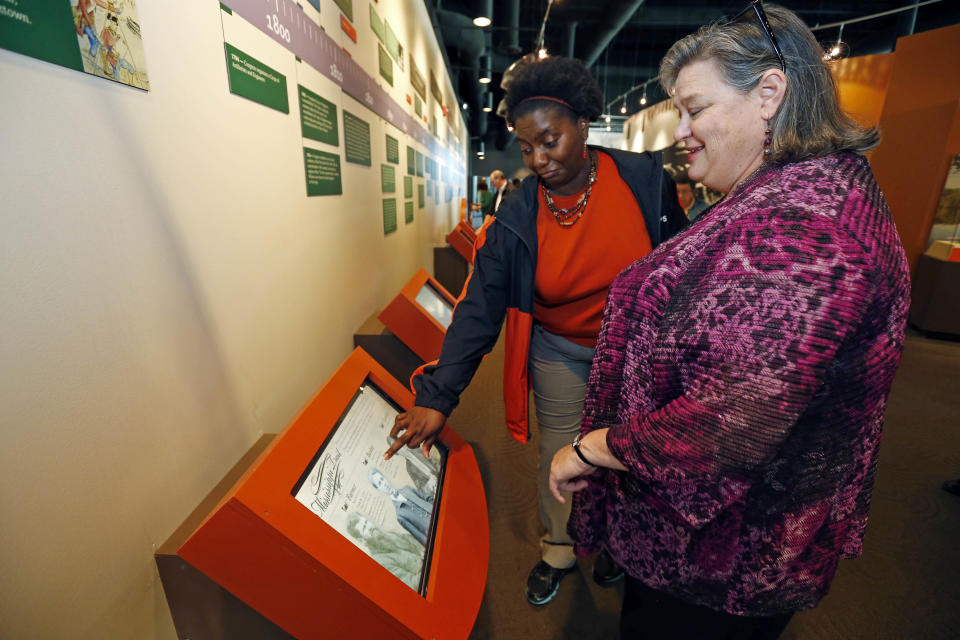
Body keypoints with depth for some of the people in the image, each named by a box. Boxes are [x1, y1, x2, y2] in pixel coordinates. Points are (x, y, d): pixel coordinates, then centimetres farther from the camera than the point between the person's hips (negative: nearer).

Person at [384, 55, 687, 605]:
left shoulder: (646, 179, -14)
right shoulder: (517, 218, -15)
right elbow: (480, 308, -16)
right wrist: (439, 395, -20)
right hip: (559, 354, 0)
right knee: (559, 455, 13)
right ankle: (558, 549, 43)